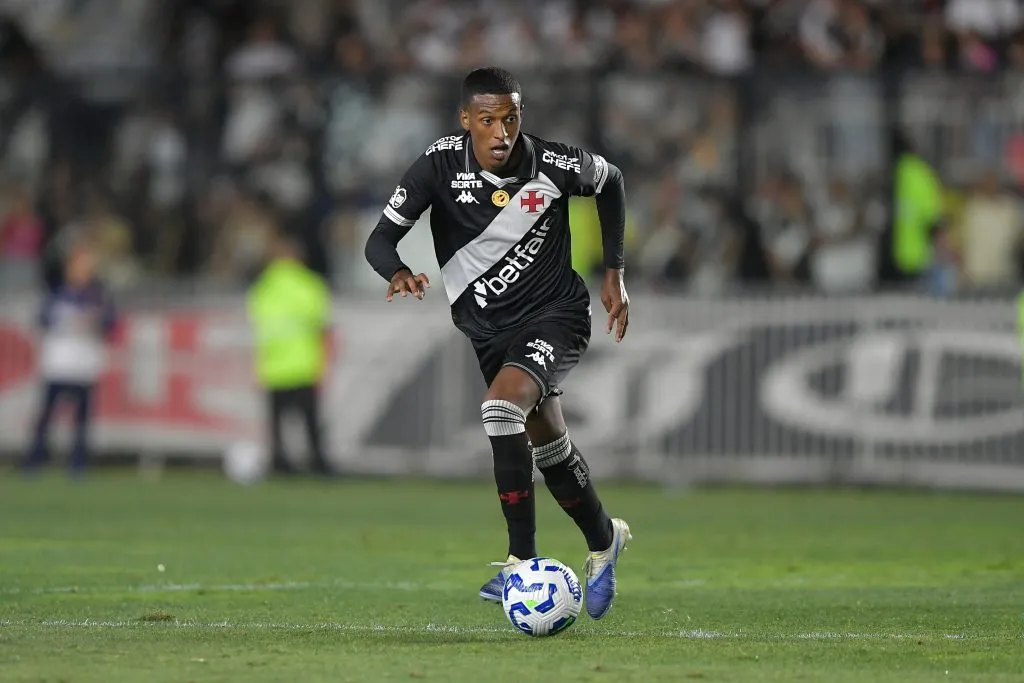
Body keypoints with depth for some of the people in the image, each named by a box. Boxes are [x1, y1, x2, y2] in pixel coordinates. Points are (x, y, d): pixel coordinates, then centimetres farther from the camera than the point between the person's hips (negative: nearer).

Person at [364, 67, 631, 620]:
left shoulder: (552, 164, -17)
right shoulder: (440, 164, -15)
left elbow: (610, 182, 5)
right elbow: (381, 238, -15)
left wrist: (614, 272, 5)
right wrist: (398, 273, -38)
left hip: (556, 313, -4)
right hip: (487, 325, 4)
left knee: (502, 407, -28)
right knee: (548, 446, 12)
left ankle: (522, 561, -23)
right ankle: (603, 542, 40)